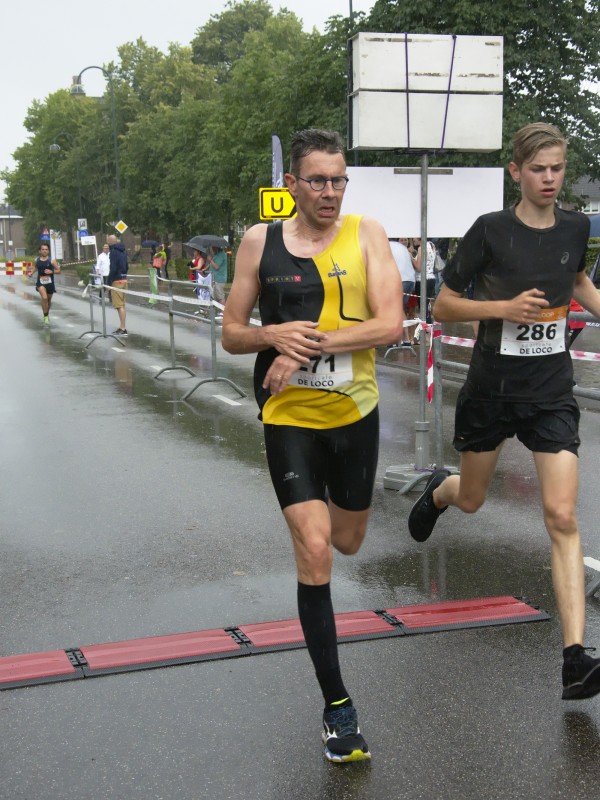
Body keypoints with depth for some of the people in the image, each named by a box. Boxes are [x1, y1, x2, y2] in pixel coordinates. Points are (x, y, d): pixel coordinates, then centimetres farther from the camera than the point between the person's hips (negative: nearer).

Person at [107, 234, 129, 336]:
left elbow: (113, 269, -18)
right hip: (124, 279, 9)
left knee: (119, 306, -7)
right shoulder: (123, 251, 12)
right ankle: (122, 327, 20)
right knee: (122, 305, 14)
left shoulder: (113, 252, -13)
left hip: (117, 281, -9)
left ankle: (123, 329, -8)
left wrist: (108, 282, -12)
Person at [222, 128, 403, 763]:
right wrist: (274, 334, -18)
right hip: (289, 417, -1)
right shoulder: (260, 241, 0)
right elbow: (231, 334, 4)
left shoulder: (365, 235, -3)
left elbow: (391, 324, -14)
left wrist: (309, 345, -21)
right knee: (314, 551, -12)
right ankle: (336, 704, 0)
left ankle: (318, 503, 59)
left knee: (346, 541, 19)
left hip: (355, 413, 2)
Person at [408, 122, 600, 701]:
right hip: (491, 389, -1)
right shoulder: (490, 231, -12)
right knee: (470, 501, 19)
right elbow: (443, 307, -8)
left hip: (551, 393, 1)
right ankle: (437, 492, 59)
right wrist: (505, 307, -22)